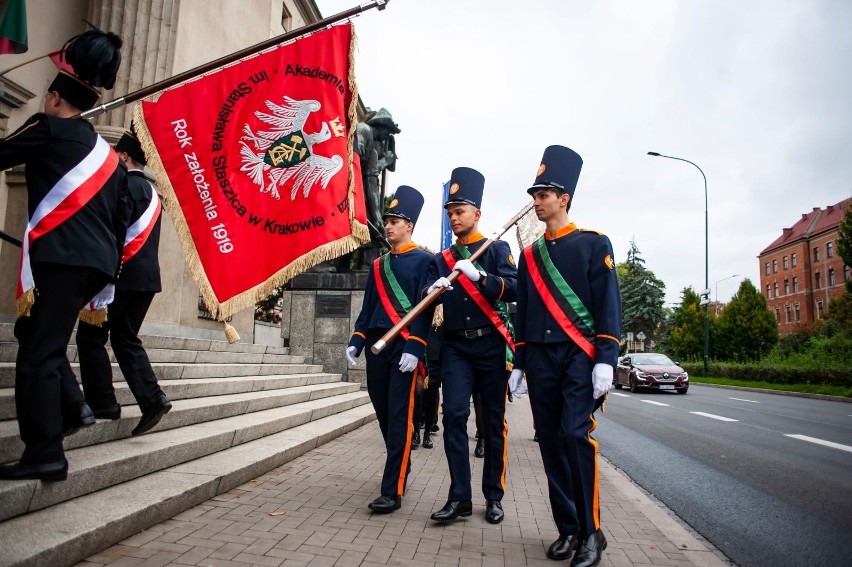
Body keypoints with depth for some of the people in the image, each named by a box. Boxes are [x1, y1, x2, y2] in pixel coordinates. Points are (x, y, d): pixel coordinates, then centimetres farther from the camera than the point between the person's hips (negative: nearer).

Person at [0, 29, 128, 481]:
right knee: (40, 338, 23)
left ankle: (44, 454, -4)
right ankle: (73, 408, 18)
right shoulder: (110, 155, 21)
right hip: (96, 263, 7)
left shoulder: (47, 129, 3)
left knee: (37, 352, -4)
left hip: (60, 258, -7)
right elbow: (121, 220, 21)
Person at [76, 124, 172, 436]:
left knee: (91, 335, 2)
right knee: (126, 339, 11)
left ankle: (102, 403, 5)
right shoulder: (151, 190, 19)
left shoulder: (125, 183, -8)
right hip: (146, 275, 8)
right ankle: (153, 399, 1)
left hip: (122, 273, -8)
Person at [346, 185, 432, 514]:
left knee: (399, 416, -7)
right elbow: (368, 307, 18)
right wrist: (356, 341, 7)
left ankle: (392, 492, -4)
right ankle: (401, 469, 31)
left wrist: (414, 348, -17)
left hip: (405, 347, -6)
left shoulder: (423, 260, -1)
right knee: (383, 413, 12)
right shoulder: (378, 265, 17)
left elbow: (426, 307, -9)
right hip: (377, 345, 6)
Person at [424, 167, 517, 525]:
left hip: (491, 345, -2)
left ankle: (493, 498, 18)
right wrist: (433, 290, -21)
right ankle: (460, 497, 2)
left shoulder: (497, 249, 5)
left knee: (493, 421, 5)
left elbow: (513, 289, -10)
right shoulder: (441, 259, 13)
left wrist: (478, 275, -26)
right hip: (456, 347, 2)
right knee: (454, 415, -8)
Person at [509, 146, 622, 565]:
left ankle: (591, 533, 0)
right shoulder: (529, 255, 15)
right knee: (550, 440, 5)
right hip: (540, 358, 5)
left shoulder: (593, 243, 1)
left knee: (576, 433, -15)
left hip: (580, 355, -5)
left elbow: (608, 305, -5)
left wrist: (605, 359, -14)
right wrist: (518, 364, 12)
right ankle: (568, 529, 17)